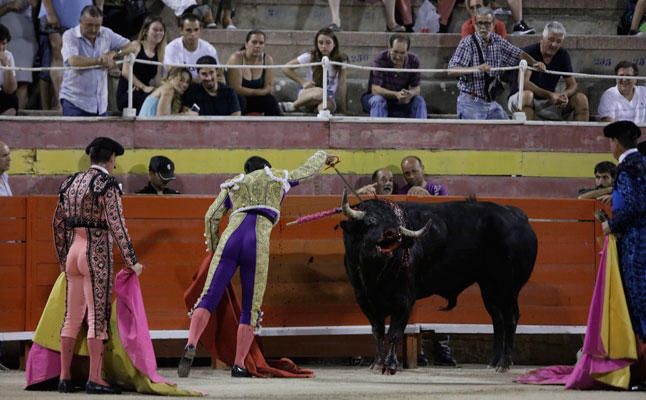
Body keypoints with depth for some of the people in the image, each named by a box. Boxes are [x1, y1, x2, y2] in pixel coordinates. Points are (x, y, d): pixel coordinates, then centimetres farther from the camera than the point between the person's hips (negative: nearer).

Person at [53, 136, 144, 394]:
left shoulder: (72, 182, 11)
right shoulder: (107, 184, -9)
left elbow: (58, 223, 15)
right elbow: (116, 225, -14)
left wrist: (63, 258, 24)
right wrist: (132, 261, -10)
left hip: (73, 250, 7)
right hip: (97, 252, -7)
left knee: (72, 317, 12)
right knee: (97, 317, -3)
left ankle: (65, 377, 14)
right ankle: (94, 379, -5)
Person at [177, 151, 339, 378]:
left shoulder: (232, 185, 28)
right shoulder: (280, 178, 26)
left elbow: (211, 217, 17)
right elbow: (309, 169, 41)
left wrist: (213, 248, 27)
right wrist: (323, 156, 62)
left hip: (231, 238, 1)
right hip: (257, 244, -1)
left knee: (208, 297, -6)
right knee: (251, 307, 8)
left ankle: (191, 345, -31)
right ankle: (239, 365, 2)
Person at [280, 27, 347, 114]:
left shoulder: (340, 61, -3)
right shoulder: (310, 57, -5)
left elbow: (343, 86, -4)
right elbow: (286, 69, 0)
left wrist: (343, 109, -9)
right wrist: (303, 82, -8)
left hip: (329, 98, 0)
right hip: (308, 94, 0)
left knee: (325, 106, -40)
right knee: (319, 93, -39)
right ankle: (293, 106, -17)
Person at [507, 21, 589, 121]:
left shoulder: (563, 55, 2)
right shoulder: (530, 52, -15)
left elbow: (573, 85, 2)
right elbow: (523, 82, -27)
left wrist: (565, 95, -23)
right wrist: (550, 95, -36)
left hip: (548, 102, 5)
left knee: (581, 99, -11)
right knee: (527, 95, -39)